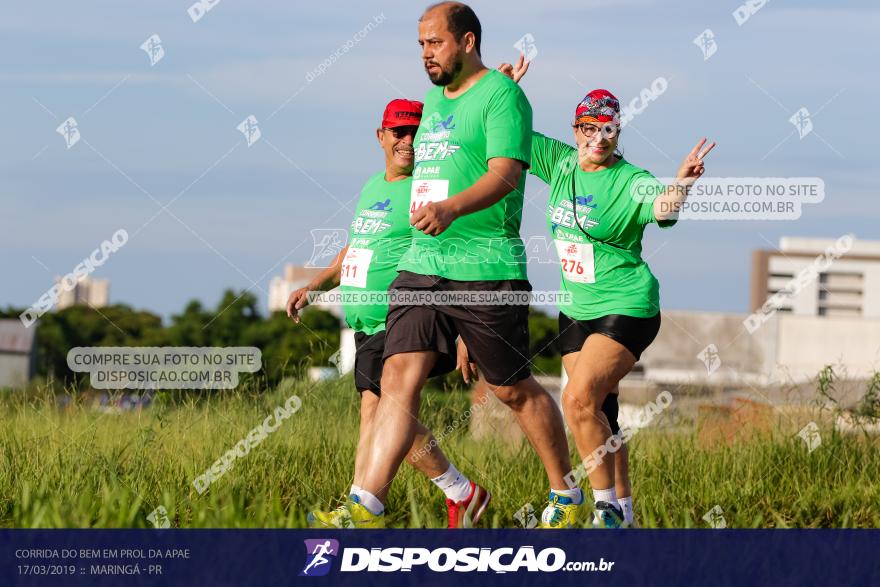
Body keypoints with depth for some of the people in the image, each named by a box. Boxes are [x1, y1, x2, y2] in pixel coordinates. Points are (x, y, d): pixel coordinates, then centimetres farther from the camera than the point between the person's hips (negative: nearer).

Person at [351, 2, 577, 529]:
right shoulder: (433, 98, 18)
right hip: (421, 267, 7)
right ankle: (367, 507, -16)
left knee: (515, 390, 4)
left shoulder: (501, 95, -8)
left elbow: (506, 173, -23)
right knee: (399, 377, -8)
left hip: (487, 272, -7)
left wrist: (451, 208, -39)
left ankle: (566, 496, 22)